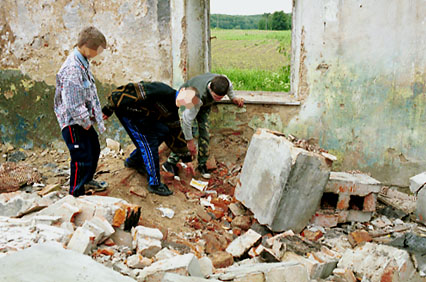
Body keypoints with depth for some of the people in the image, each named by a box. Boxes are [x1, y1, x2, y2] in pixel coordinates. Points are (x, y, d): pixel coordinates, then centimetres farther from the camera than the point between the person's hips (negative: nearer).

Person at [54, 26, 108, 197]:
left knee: (94, 149, 24)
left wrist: (97, 116, 12)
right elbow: (73, 105, -27)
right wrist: (86, 122, -15)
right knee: (82, 159, -3)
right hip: (73, 122, -10)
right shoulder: (72, 69, -26)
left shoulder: (83, 62, 6)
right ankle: (77, 194, 14)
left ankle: (87, 180, 46)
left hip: (85, 120, 10)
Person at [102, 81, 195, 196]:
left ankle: (133, 160, 24)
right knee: (149, 142, -13)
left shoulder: (174, 110, -1)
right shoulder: (162, 93, -30)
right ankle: (154, 184, -1)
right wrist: (109, 108, -22)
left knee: (163, 131, 7)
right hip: (125, 109, -9)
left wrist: (187, 158, 12)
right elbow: (131, 90, -29)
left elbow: (177, 133, 10)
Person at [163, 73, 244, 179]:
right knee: (183, 134, -16)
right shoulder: (199, 96, -48)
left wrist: (234, 98, 2)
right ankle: (171, 162, -5)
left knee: (204, 134, -4)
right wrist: (190, 141, -30)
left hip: (205, 104, 5)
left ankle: (202, 164, 9)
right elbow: (187, 119, -38)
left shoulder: (225, 81, -34)